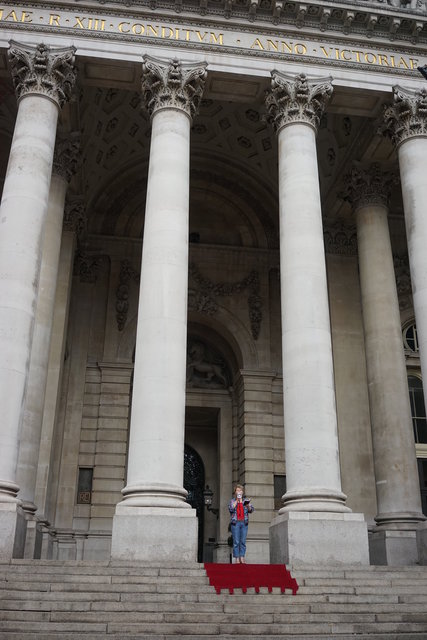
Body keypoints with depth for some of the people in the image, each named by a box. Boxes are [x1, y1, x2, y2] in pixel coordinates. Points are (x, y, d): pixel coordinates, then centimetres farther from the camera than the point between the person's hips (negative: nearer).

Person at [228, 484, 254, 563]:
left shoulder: (246, 500, 14)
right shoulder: (232, 501, 10)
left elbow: (251, 510, 5)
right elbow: (231, 509, -7)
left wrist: (247, 505, -15)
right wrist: (237, 500, -6)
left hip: (244, 522, 2)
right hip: (235, 522, -2)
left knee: (243, 541, -3)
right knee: (236, 541, -6)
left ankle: (242, 558, -1)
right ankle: (237, 558, -4)